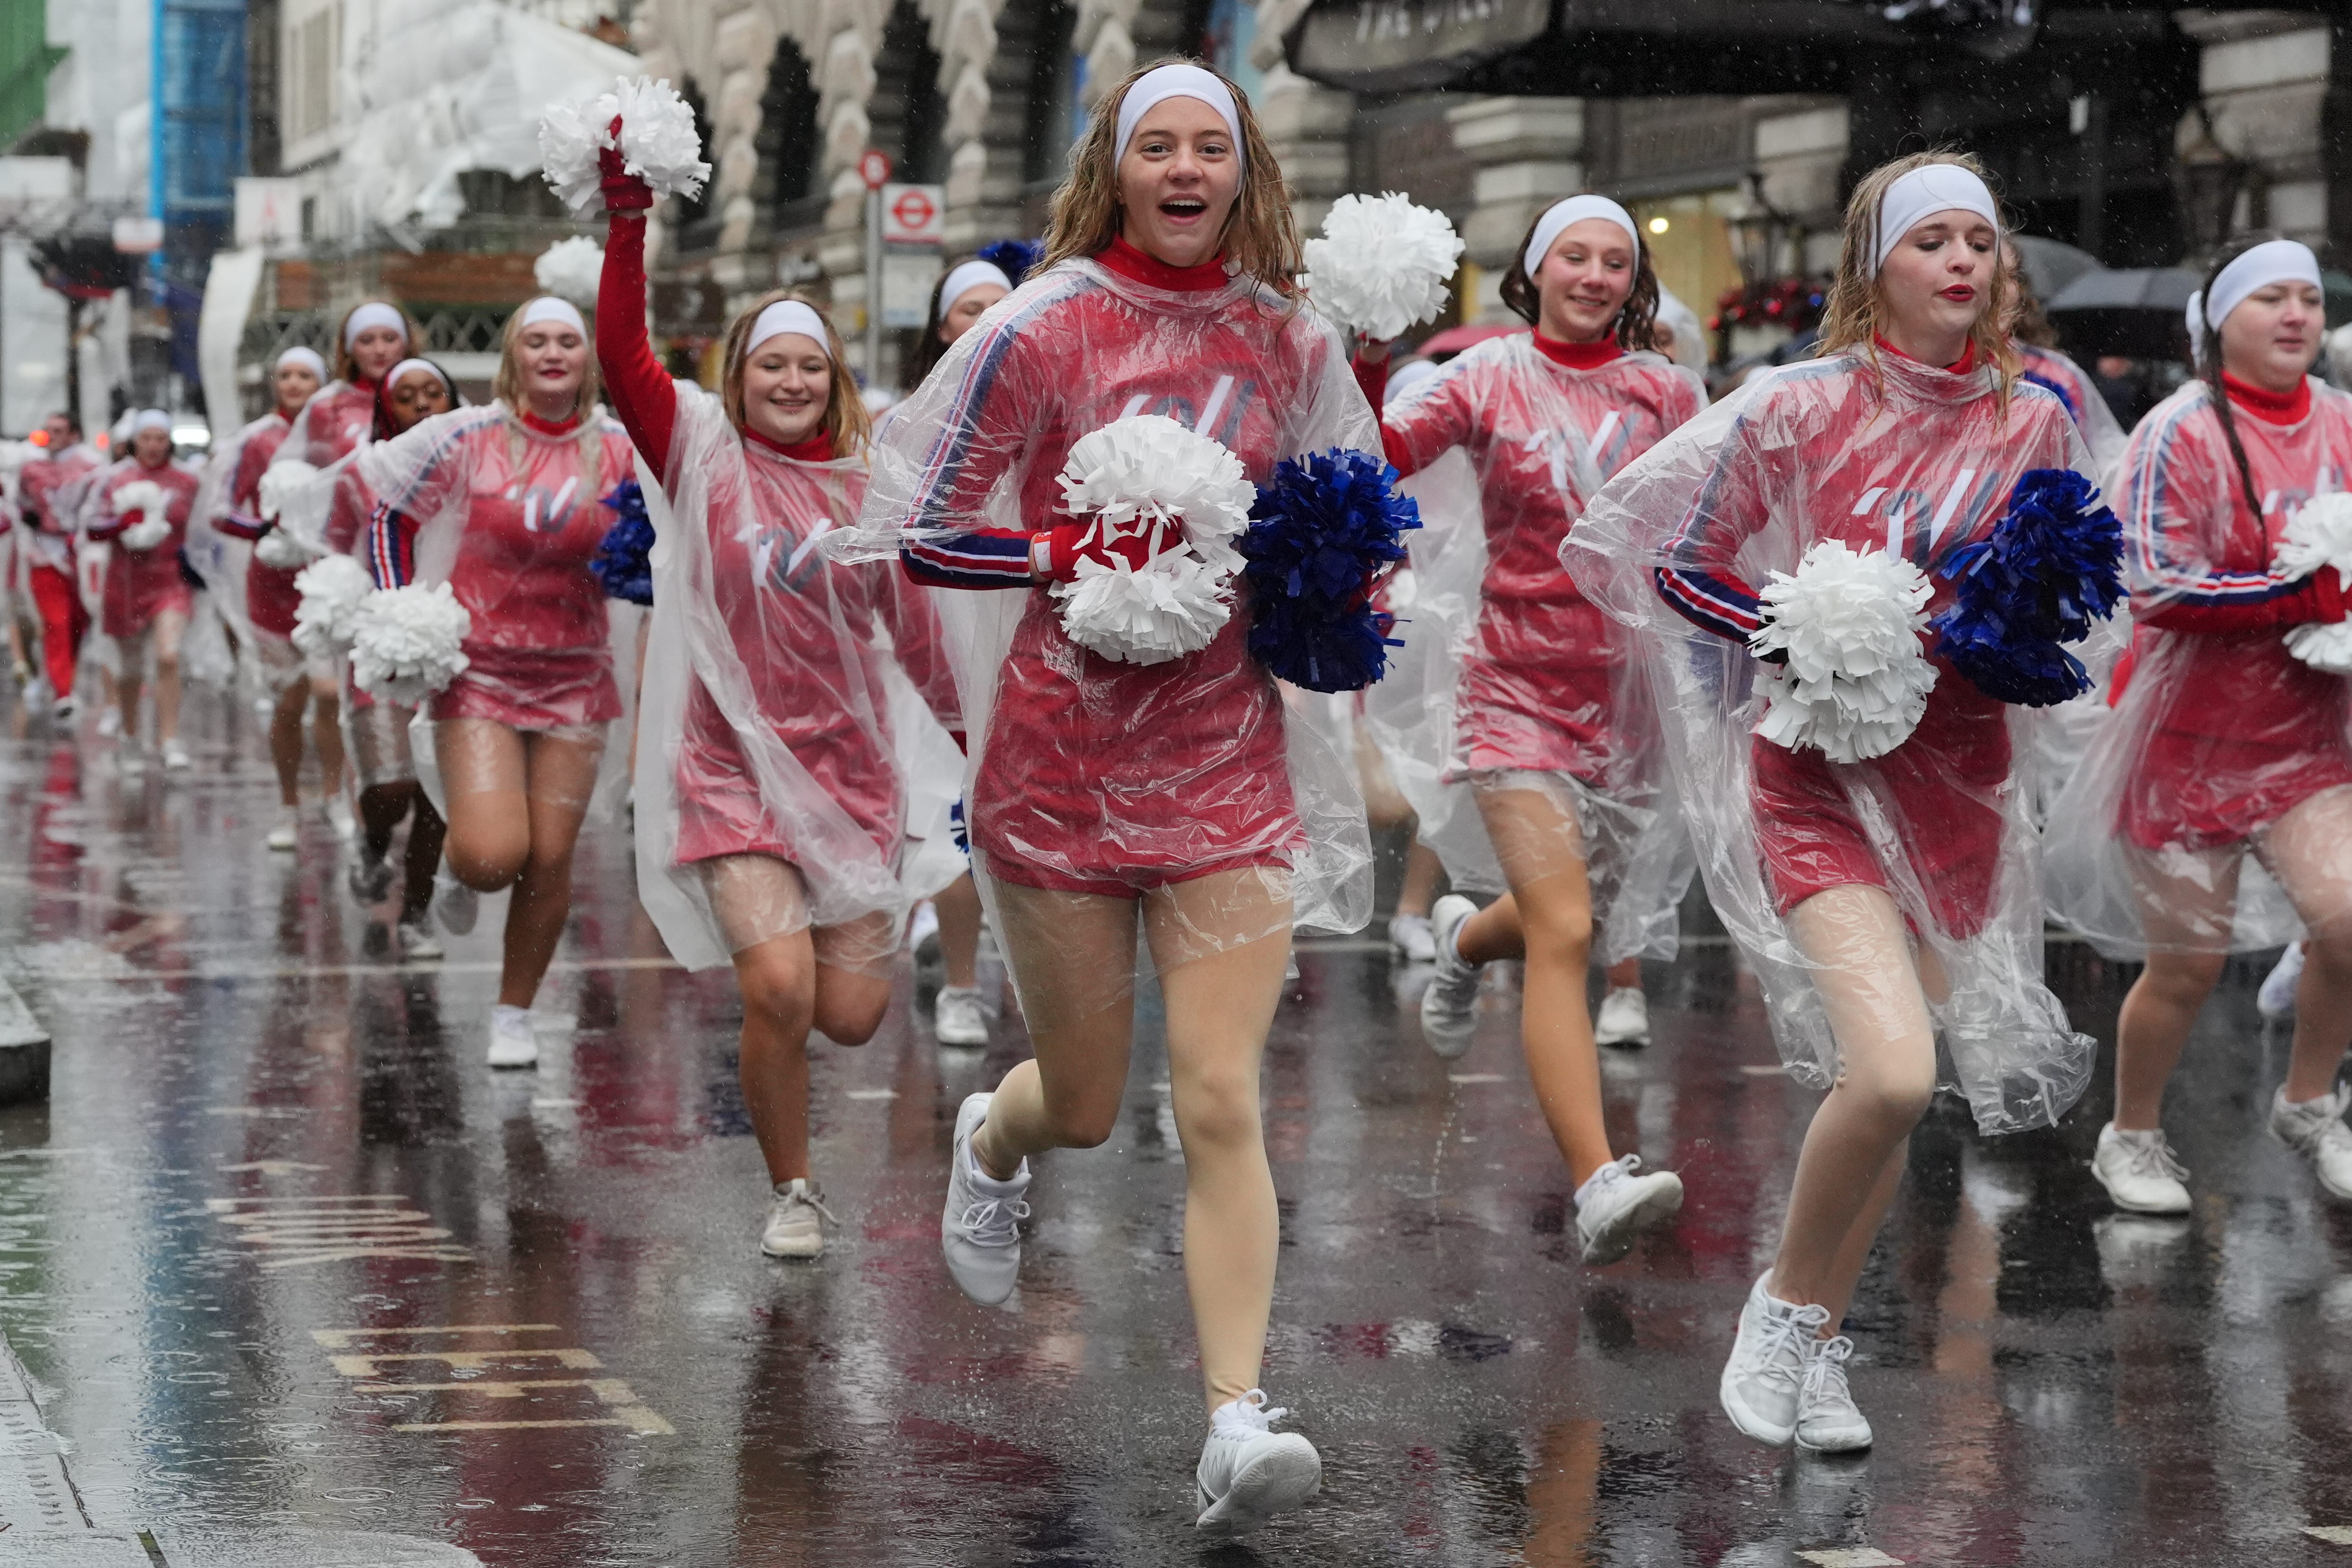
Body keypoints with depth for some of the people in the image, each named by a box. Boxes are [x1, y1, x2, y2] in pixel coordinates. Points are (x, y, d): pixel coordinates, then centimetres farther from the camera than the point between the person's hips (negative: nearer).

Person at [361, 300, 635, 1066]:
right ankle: (456, 853, 22)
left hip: (574, 678, 3)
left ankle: (514, 1014, 21)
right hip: (479, 671, -3)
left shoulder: (619, 451, 1)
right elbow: (391, 518, 4)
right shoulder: (466, 440, -7)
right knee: (494, 856, -16)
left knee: (549, 860, 1)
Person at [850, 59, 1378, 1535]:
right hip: (1061, 756, -1)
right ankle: (991, 1140, 48)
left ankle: (1238, 1425, -13)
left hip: (1229, 755, 1)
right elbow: (912, 529, -5)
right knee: (1085, 1106, 11)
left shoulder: (1292, 341, 4)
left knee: (1221, 1102, -10)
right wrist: (1080, 553, -18)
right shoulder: (1042, 330, -6)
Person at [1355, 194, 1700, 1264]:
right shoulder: (1488, 379, -2)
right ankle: (1598, 1184, -22)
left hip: (1629, 686, 4)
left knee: (1565, 920, 17)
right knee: (1564, 932, -17)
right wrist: (1363, 374, -26)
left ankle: (1465, 938, 55)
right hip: (1518, 685, -4)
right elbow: (1378, 461, -10)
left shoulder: (1664, 392, 5)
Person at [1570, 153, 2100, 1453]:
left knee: (1885, 1080, 9)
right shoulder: (1801, 408, -7)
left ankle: (1818, 1347, 27)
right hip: (1821, 771, -4)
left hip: (1960, 777, 5)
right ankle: (1784, 1305, 3)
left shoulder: (2035, 419, 4)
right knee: (1891, 1071, -21)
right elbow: (1677, 570, -2)